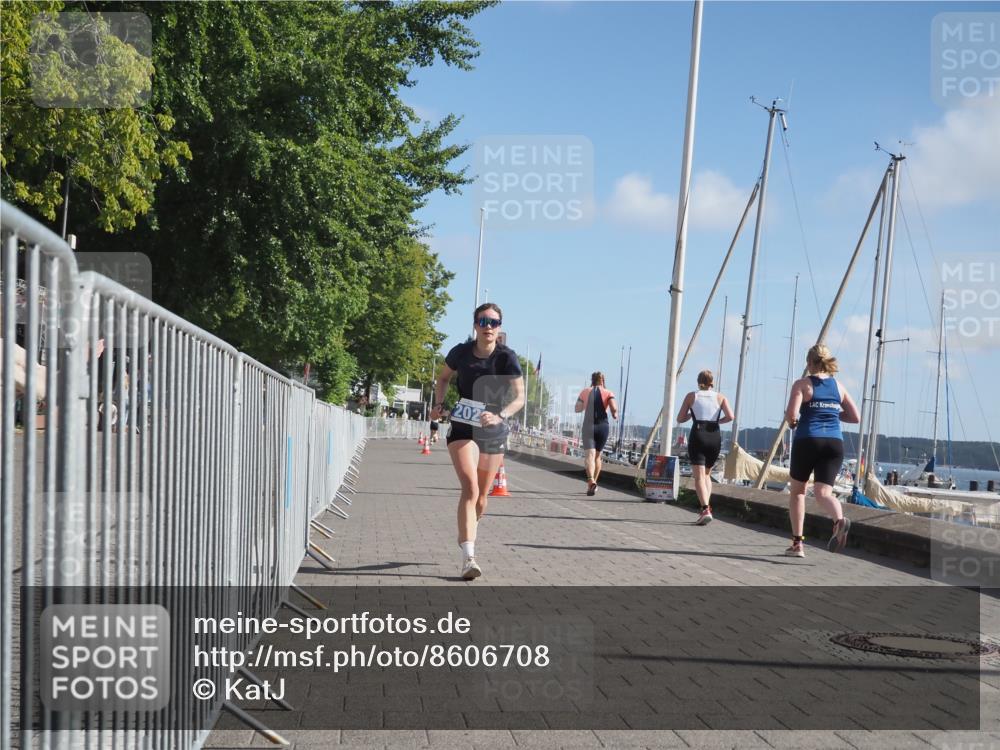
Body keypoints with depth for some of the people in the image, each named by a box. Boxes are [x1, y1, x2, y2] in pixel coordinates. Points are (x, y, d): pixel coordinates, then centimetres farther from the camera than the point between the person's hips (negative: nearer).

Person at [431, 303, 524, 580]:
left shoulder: (507, 357, -12)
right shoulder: (461, 352, -7)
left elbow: (520, 397, -14)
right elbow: (443, 378, 13)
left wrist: (499, 416, -30)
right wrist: (439, 404, -2)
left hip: (494, 432, 1)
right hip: (463, 429, -1)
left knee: (480, 498, 13)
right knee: (470, 489, -21)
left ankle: (465, 535, 43)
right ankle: (468, 557, -26)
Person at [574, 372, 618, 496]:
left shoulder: (585, 392, 8)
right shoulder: (608, 393, 4)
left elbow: (577, 409, 8)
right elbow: (614, 408, -12)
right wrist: (615, 414, 8)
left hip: (588, 426, -1)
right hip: (603, 426, 1)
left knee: (589, 455, -12)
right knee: (597, 455, 19)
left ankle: (591, 481, -35)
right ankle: (593, 483, 22)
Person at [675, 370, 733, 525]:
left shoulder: (691, 396, 9)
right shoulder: (720, 397, 11)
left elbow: (680, 418, 9)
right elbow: (730, 416, -4)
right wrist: (718, 420, 14)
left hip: (698, 435, -2)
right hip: (715, 436, 2)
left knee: (699, 476, -8)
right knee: (707, 474, 22)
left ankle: (705, 510, -24)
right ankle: (707, 505, 11)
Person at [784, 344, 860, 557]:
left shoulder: (802, 384, 0)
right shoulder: (838, 386, 14)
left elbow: (792, 415, -12)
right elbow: (855, 417, 14)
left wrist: (790, 420, 11)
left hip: (807, 440, -3)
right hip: (834, 442, 3)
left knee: (798, 490, 15)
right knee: (823, 492, -3)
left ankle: (797, 543, 12)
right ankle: (839, 519, -37)